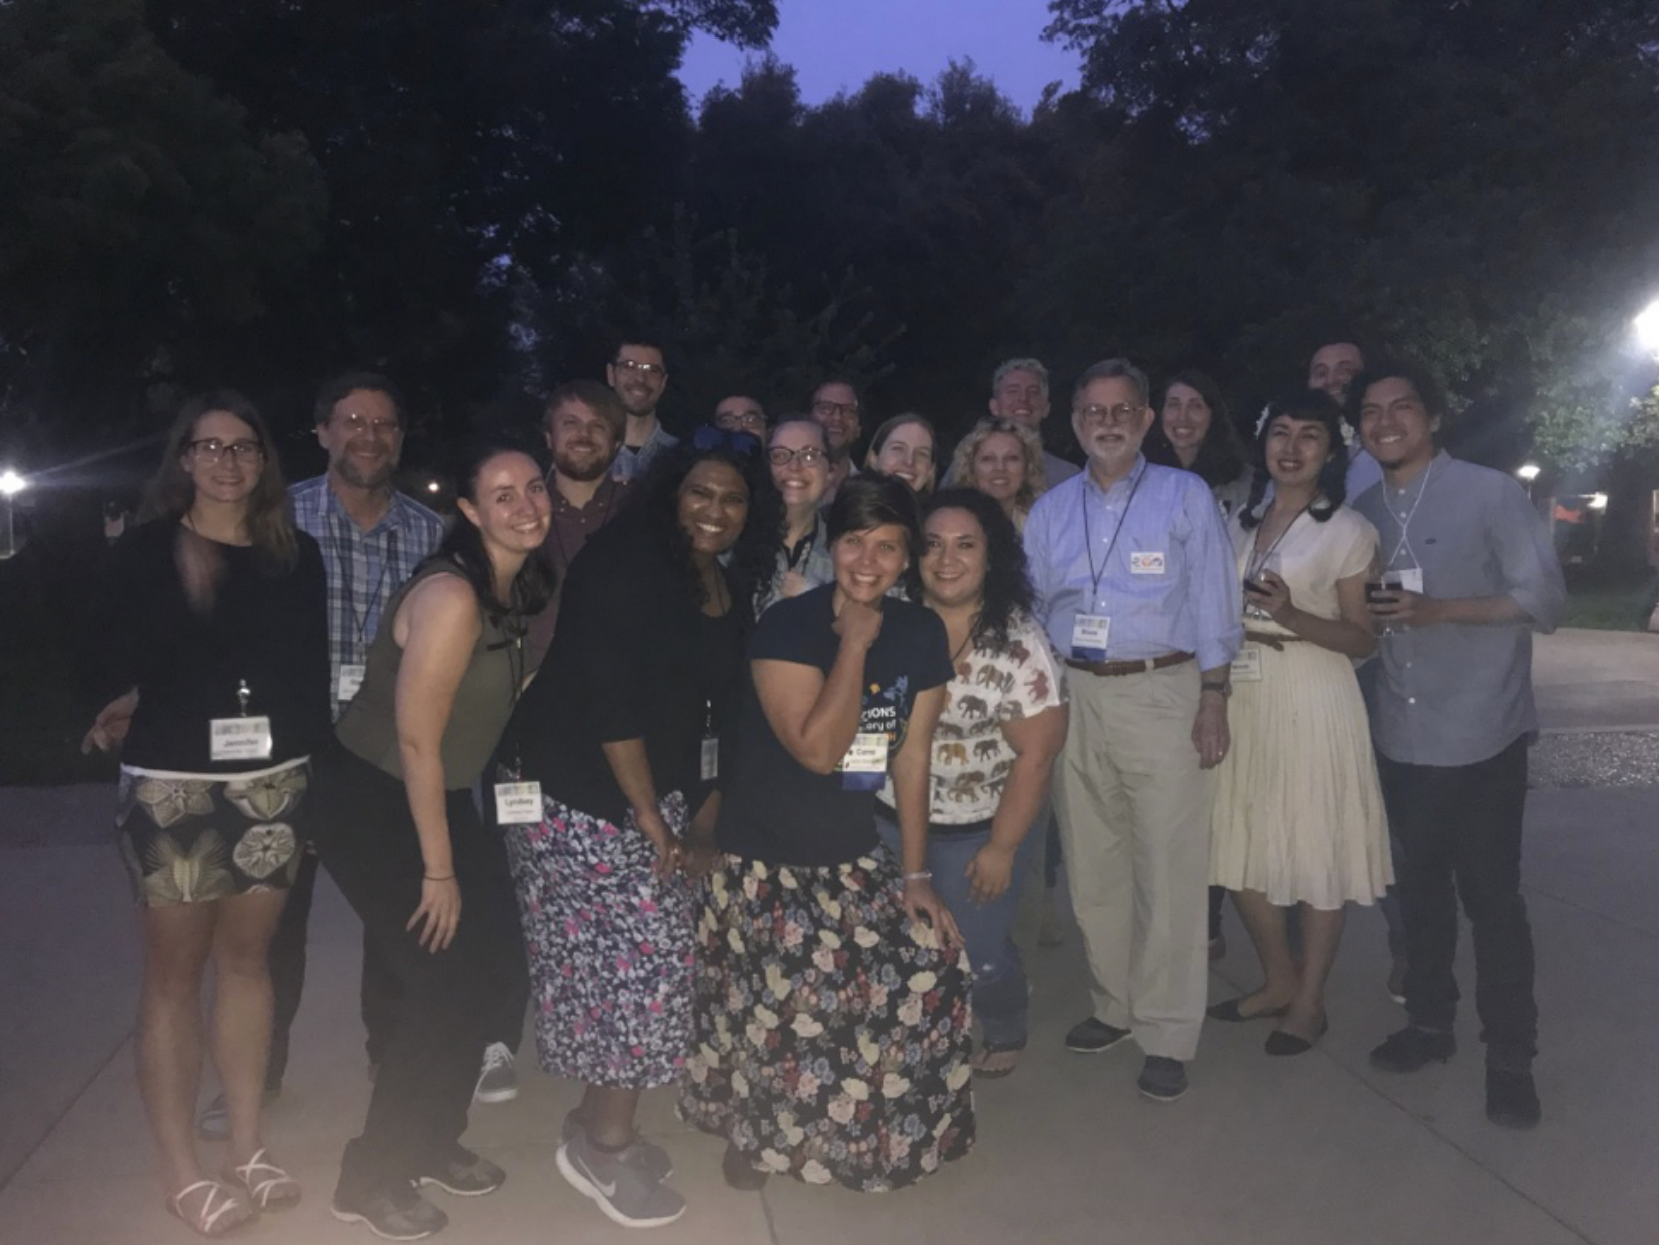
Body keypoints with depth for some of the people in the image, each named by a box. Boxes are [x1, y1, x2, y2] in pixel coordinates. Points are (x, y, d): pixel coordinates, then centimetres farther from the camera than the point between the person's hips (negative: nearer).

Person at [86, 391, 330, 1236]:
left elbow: (313, 667, 7)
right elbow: (115, 662, -10)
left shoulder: (297, 556, 5)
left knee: (247, 957, 12)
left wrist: (308, 760, 3)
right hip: (170, 784, -3)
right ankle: (182, 1172, 17)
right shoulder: (146, 551, -3)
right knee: (174, 971, 6)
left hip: (273, 781, 3)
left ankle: (246, 1149, 24)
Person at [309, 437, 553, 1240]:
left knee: (491, 956, 9)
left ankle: (432, 1141, 29)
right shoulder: (451, 596, -27)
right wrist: (439, 870, -16)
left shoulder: (518, 588, -1)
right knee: (445, 979, -4)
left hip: (437, 797, 8)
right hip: (370, 802, -8)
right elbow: (415, 738, -24)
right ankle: (372, 1180, 16)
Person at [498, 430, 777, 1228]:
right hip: (583, 793, -8)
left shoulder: (731, 586, 9)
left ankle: (599, 1127, 27)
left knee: (631, 960, 9)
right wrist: (647, 813, -16)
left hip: (660, 795, 8)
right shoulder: (624, 563, -16)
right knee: (638, 958, -8)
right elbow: (608, 697, -20)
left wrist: (709, 795, 8)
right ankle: (603, 1145, 11)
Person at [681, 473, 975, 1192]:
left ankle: (886, 1128, 26)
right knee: (772, 1005, -5)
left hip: (856, 856, 5)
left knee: (928, 966, -3)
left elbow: (913, 754, 2)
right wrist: (854, 642, -22)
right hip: (764, 860, -4)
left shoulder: (922, 634, -2)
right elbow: (818, 749, -25)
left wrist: (915, 875, 2)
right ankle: (748, 1132, 28)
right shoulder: (786, 627, -17)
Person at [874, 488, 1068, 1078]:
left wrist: (1000, 848, -13)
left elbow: (1036, 754, -15)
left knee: (977, 951, 7)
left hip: (980, 827, -3)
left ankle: (1003, 1034, 40)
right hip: (889, 816, 4)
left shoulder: (1019, 645, -18)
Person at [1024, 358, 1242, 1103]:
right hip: (1075, 698, 4)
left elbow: (1212, 604, -3)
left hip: (1163, 693, -4)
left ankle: (1167, 1035, 10)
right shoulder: (1051, 509, 11)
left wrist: (1214, 699, -9)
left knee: (1167, 872, -2)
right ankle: (1115, 1006, 28)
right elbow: (1031, 607, 13)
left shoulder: (1185, 496, 0)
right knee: (1091, 867, 12)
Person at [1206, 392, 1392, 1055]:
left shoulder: (1347, 531, -3)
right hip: (1242, 698, 6)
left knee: (1316, 853, 2)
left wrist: (1293, 616, -22)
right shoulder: (1241, 522, 13)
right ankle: (1279, 981, 30)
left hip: (1312, 702, -5)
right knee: (1240, 850, 10)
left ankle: (1308, 1002, 19)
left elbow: (1362, 641, -6)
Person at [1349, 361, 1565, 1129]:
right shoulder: (1364, 510, 7)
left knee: (1491, 896, 2)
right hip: (1400, 738, 5)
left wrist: (1436, 610, -20)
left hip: (1481, 737, -5)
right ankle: (1430, 1022, 31)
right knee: (1421, 884, 16)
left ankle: (1510, 1059, 16)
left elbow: (1545, 602, -11)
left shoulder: (1491, 494, -7)